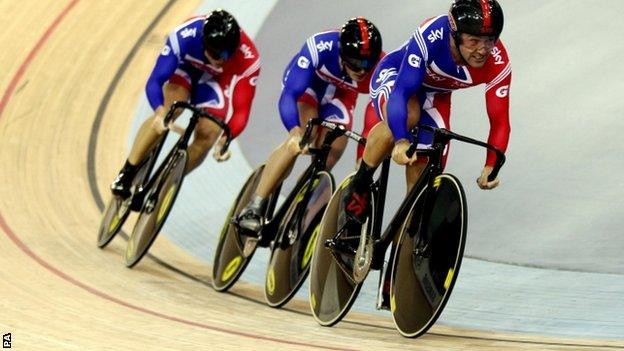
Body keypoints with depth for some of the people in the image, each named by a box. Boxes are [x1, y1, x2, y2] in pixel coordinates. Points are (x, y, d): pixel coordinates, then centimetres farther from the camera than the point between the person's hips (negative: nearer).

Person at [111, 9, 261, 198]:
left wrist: (226, 138, -54)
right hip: (185, 67, -1)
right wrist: (160, 112, -60)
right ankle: (127, 173, -17)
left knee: (207, 137, -15)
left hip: (216, 82, 1)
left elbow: (241, 109, -35)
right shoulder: (185, 36, -40)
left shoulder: (248, 60, -38)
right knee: (169, 110, -28)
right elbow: (154, 82, -40)